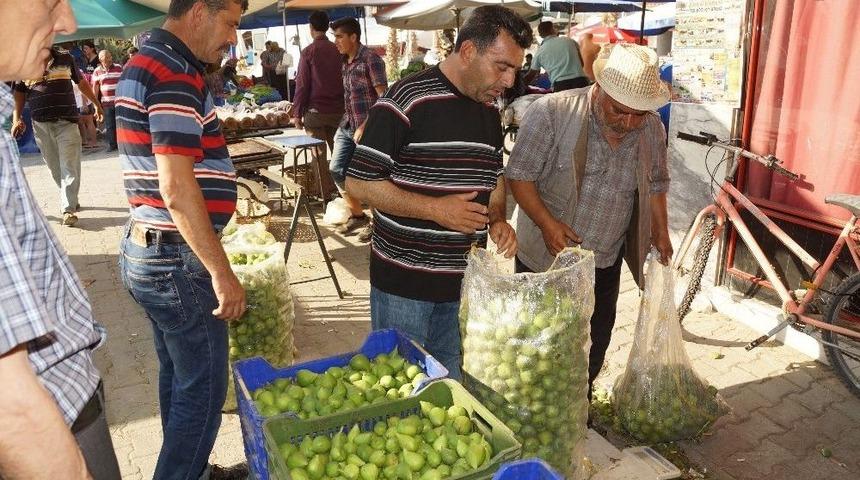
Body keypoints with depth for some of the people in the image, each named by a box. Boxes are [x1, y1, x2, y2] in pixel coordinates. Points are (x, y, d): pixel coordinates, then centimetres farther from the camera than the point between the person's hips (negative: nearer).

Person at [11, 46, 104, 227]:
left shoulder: (65, 58, 9)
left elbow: (82, 83, 21)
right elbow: (19, 93, 12)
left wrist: (96, 104, 24)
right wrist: (16, 118, 1)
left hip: (67, 122, -1)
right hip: (41, 124, 2)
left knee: (69, 166, -10)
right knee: (54, 167, 6)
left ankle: (68, 209, -13)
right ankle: (70, 199, 22)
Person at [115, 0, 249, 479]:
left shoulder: (146, 62, 13)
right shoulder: (174, 72, -19)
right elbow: (176, 189, -26)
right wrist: (222, 273, -22)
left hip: (149, 251, 10)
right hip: (178, 262, -10)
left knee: (179, 376, 21)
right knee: (203, 389, 3)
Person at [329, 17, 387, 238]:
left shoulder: (371, 59, -12)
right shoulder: (345, 62, 11)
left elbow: (384, 98, -18)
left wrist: (365, 126, -21)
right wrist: (345, 122, 13)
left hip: (367, 128, -8)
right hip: (347, 126, 8)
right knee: (336, 170, 5)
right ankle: (357, 215, 21)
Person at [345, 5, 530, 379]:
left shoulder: (490, 112, 8)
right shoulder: (407, 100, -15)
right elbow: (359, 183, -15)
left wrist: (497, 220, 0)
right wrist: (435, 208, -22)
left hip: (464, 282, 6)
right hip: (403, 283, -6)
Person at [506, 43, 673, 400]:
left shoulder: (652, 129, -2)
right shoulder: (551, 113, -20)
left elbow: (655, 185, 12)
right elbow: (519, 174, -16)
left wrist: (660, 232, 7)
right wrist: (547, 223, -25)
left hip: (605, 263, 5)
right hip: (546, 256, -4)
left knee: (594, 349, 18)